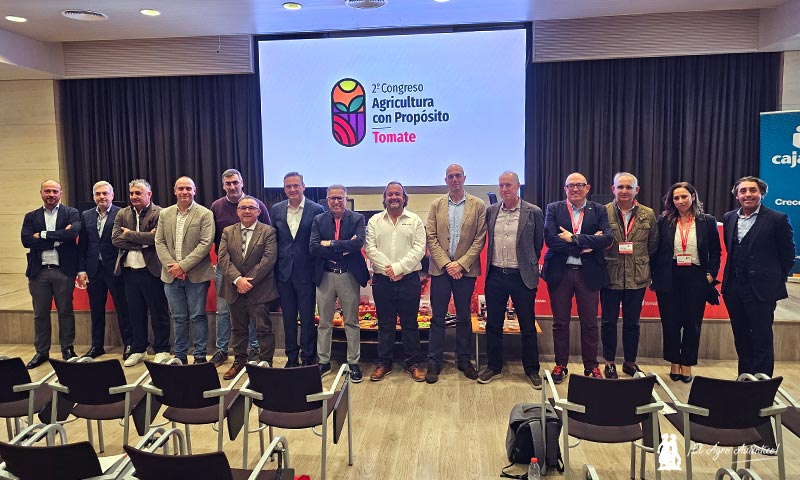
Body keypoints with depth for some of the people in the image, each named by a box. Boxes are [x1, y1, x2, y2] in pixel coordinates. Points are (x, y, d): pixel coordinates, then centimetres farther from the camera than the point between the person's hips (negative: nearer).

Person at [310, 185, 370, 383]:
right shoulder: (318, 220, 4)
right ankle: (323, 362, 23)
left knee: (352, 322, 8)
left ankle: (354, 363, 18)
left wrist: (330, 244, -15)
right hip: (325, 276, 2)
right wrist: (343, 249, -15)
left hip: (349, 276, -1)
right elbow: (314, 248, -9)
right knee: (324, 323, 10)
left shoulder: (357, 219, 0)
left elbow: (358, 242, -17)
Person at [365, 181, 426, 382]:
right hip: (382, 280, 1)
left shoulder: (415, 220, 5)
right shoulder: (374, 221, 8)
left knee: (410, 323, 6)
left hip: (409, 279, -1)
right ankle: (384, 363, 20)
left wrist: (399, 267, -14)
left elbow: (419, 249, -4)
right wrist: (388, 269, -12)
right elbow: (370, 248, 0)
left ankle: (413, 364, 18)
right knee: (385, 324, 9)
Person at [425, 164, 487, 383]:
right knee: (438, 317, 4)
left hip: (465, 270, 0)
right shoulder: (436, 205, 6)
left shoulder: (478, 205, 2)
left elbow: (480, 239, -2)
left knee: (464, 317, 9)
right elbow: (431, 238, 1)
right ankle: (434, 362, 12)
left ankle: (463, 359, 22)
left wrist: (461, 264, -10)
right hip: (440, 268, 1)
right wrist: (446, 264, -9)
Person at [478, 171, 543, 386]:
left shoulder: (533, 212, -3)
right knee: (493, 325, 11)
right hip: (495, 276, 3)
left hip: (522, 277, -3)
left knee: (528, 327, 8)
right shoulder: (490, 211, 5)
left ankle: (532, 370, 22)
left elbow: (538, 244, 5)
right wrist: (492, 263, 13)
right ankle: (494, 367, 25)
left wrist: (529, 267, 9)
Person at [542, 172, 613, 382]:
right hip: (560, 272, 0)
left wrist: (574, 238, -15)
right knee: (560, 323, 8)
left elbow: (607, 238, -10)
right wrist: (586, 244, -14)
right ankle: (560, 365, 22)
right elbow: (550, 239, -11)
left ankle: (591, 366, 23)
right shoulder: (554, 209, 3)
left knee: (590, 323, 8)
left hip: (589, 273, 1)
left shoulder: (598, 210, 5)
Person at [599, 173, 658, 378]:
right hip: (610, 276, -2)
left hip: (637, 277, 2)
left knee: (632, 323, 12)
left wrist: (641, 260, 6)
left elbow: (653, 244, 12)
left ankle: (630, 362, 28)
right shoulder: (603, 212, -4)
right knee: (609, 321, 7)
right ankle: (609, 362, 22)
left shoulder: (648, 215, 4)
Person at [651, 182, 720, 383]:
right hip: (669, 279, 0)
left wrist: (711, 274, -4)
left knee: (692, 323, 7)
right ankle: (674, 363, 20)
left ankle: (686, 365, 19)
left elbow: (715, 251, 6)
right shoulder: (663, 221, 1)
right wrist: (655, 276, -4)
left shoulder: (707, 221, 3)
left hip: (696, 278, 0)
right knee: (670, 323, 5)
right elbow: (655, 251, 3)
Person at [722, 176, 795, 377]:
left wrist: (775, 279, 2)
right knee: (741, 339, 15)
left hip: (761, 290, -5)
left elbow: (788, 255, -2)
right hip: (734, 288, 5)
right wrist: (736, 273, 14)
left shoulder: (777, 219, -7)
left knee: (762, 341, 0)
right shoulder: (729, 218, 8)